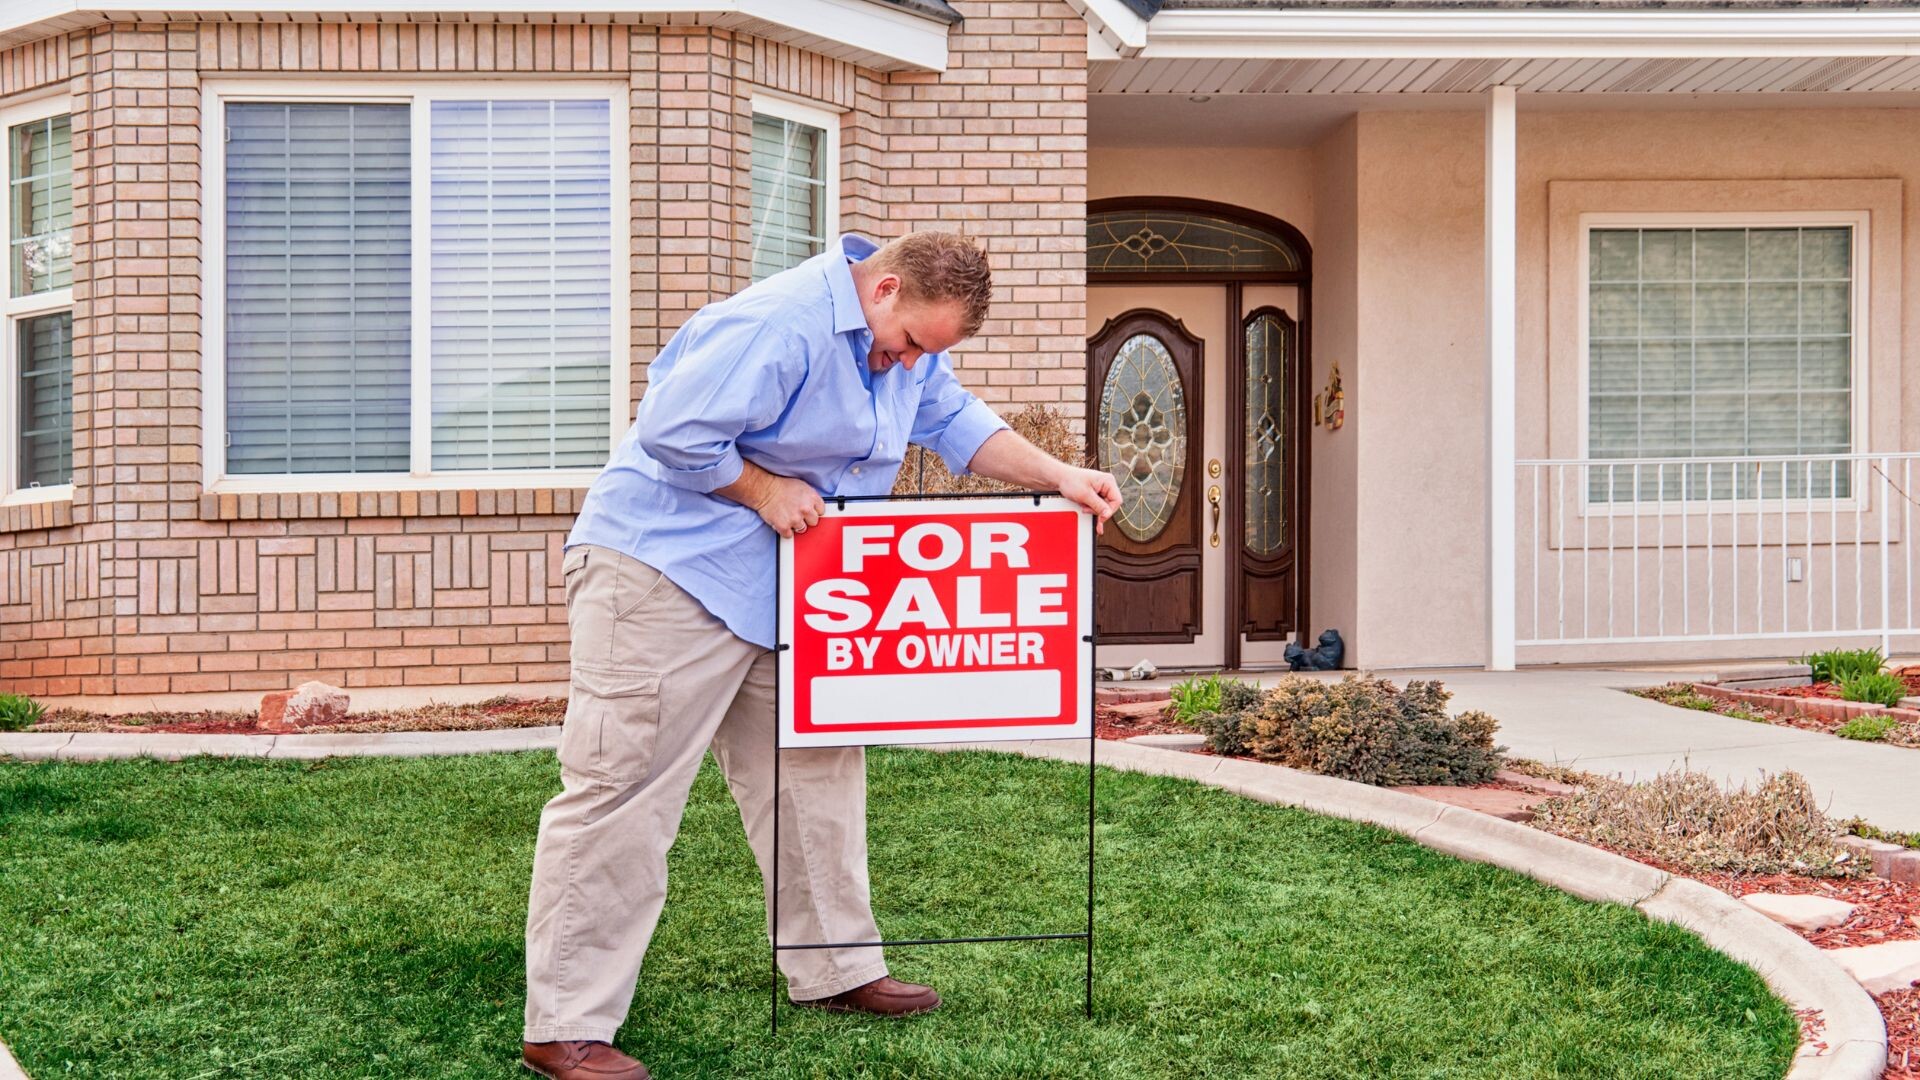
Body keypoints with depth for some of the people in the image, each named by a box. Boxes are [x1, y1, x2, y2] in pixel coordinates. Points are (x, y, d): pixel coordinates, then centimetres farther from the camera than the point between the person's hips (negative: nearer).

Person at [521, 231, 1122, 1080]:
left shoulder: (907, 343, 7)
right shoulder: (778, 326, -25)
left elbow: (956, 423, 14)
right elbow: (673, 434, -27)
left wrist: (1058, 477, 3)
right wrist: (766, 491, -17)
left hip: (785, 586, 10)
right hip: (666, 572, -10)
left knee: (815, 771, 13)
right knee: (621, 794, -8)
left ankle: (834, 968, 27)